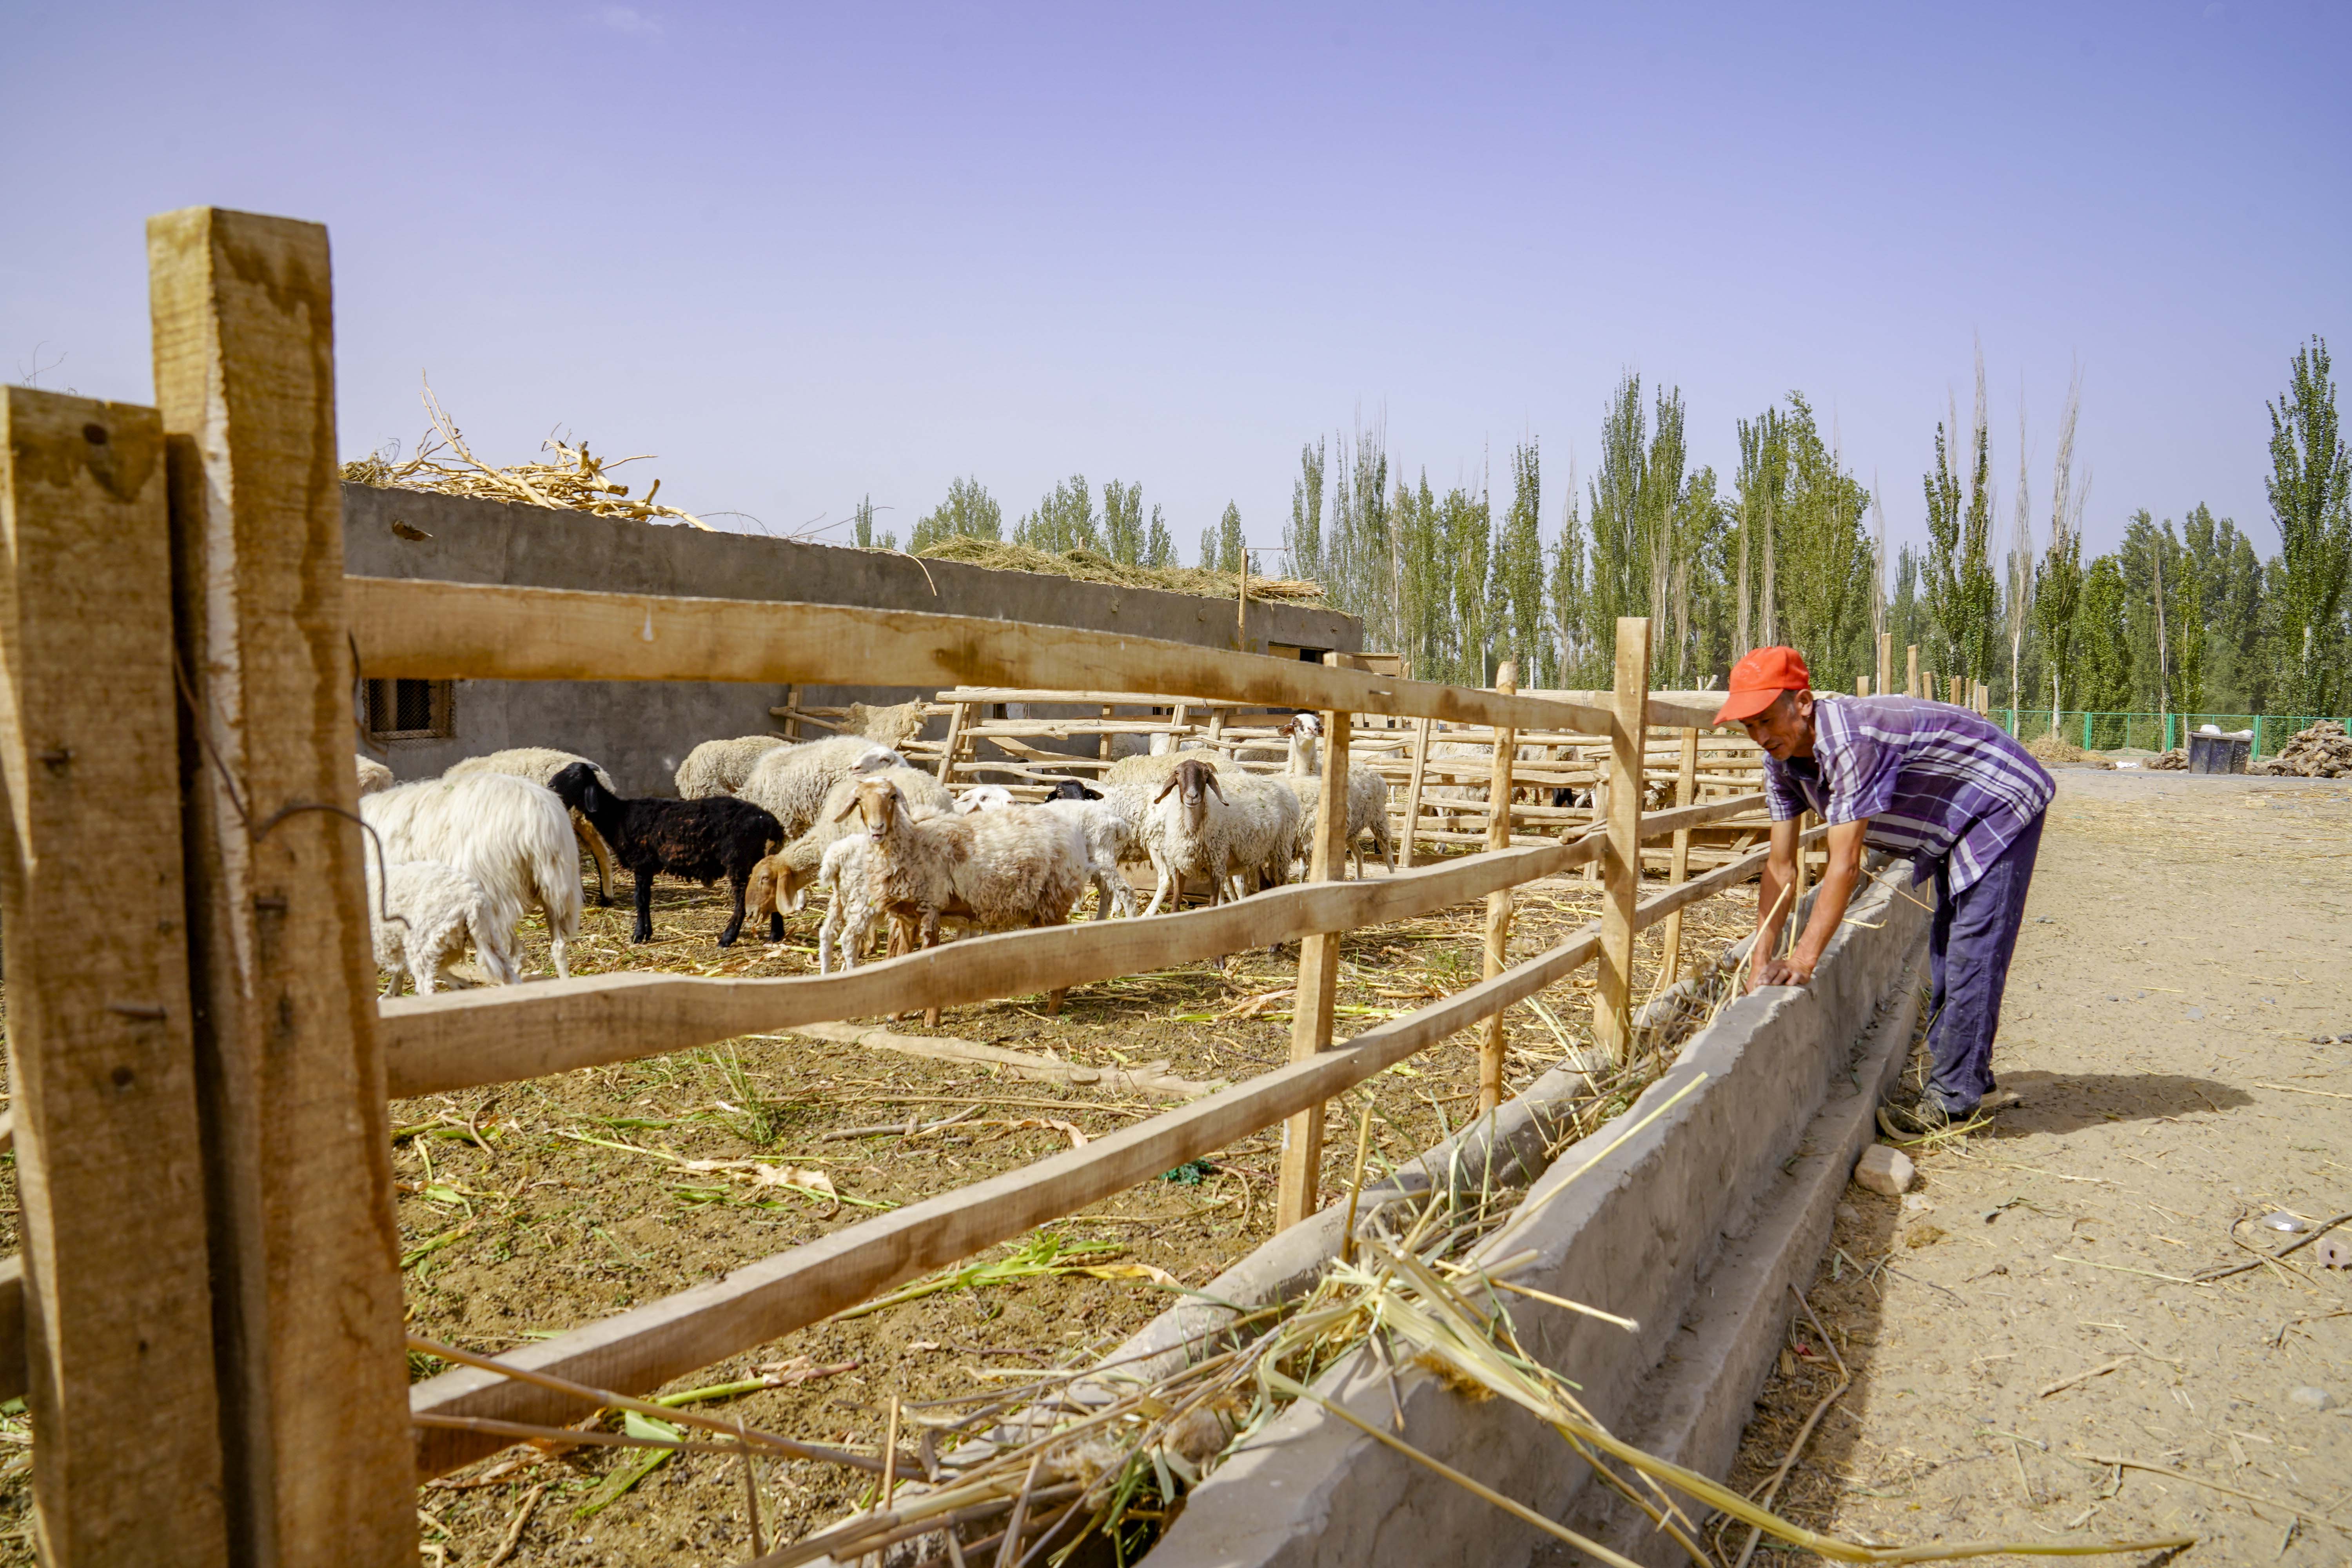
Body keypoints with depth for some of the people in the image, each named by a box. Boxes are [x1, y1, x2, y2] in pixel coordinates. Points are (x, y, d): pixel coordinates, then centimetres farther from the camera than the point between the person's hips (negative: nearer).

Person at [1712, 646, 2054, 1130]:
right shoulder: (1782, 758, -11)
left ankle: (1954, 1095, -4)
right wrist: (1762, 958, -14)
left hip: (2002, 807, -9)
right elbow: (1781, 865, -9)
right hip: (1950, 822, 9)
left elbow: (1846, 865, -39)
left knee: (1974, 952, -11)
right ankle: (1946, 1066, 30)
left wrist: (1805, 957, -38)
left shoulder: (1850, 742, -38)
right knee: (1945, 950, 17)